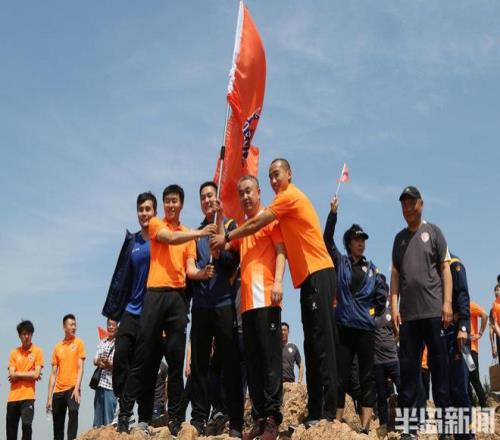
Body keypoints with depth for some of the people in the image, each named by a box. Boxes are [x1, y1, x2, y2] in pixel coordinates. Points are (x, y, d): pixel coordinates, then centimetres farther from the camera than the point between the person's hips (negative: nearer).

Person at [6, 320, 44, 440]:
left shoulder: (37, 351, 0)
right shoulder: (14, 352, 9)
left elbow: (36, 374, -9)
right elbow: (11, 375, -1)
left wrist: (17, 374, -1)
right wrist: (29, 375, -5)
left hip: (28, 396, -4)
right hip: (13, 397, 4)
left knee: (26, 425, -16)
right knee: (10, 428, 8)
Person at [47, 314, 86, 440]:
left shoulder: (79, 343, 3)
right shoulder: (57, 347, 11)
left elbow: (80, 368, -4)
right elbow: (53, 374, 12)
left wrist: (77, 388, -17)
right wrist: (49, 397, 6)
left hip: (72, 387, -4)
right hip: (58, 390, 4)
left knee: (73, 412, -29)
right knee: (57, 426, 8)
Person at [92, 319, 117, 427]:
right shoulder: (102, 342, 14)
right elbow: (95, 360, 13)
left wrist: (109, 363, -22)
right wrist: (98, 362, -9)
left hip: (111, 383, -6)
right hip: (100, 382, 6)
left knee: (108, 420, -5)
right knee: (97, 418, 11)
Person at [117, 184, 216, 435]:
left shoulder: (188, 235, 17)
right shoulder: (155, 224, 9)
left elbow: (189, 269, 8)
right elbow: (170, 238, -12)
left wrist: (202, 273, -13)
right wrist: (199, 233, -23)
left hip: (178, 297, 3)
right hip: (156, 294, -3)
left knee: (176, 358, 1)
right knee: (142, 356, -3)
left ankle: (175, 417, 6)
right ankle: (124, 413, 2)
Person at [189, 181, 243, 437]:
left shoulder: (230, 225, 8)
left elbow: (234, 260, -3)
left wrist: (219, 252, -23)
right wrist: (199, 271, -8)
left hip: (225, 302, -3)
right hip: (200, 304, 3)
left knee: (230, 362, -3)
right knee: (198, 362, 2)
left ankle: (236, 422, 0)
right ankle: (199, 418, 8)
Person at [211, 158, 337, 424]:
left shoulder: (290, 196, -5)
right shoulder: (288, 200, 23)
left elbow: (256, 224, -5)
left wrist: (226, 237, 6)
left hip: (318, 273, -10)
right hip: (310, 276, 10)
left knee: (322, 342, -11)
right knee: (312, 345, 8)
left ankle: (328, 413, -10)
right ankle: (315, 411, 11)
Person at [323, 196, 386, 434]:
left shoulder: (371, 268, 12)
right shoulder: (340, 262, 8)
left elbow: (382, 294, 14)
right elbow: (327, 240, -4)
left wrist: (373, 312, 5)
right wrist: (333, 213, -10)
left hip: (365, 328, 2)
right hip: (344, 326, -2)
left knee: (367, 377, 0)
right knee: (341, 376, 0)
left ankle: (365, 426, 0)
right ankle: (337, 422, 4)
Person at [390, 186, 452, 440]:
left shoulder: (433, 231, 7)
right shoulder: (399, 238, 16)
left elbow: (445, 268, 2)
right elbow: (395, 274, 12)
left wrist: (447, 303, -8)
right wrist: (394, 307, 3)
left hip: (434, 311, -3)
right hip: (408, 314, 3)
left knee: (439, 368, -1)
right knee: (408, 369, 2)